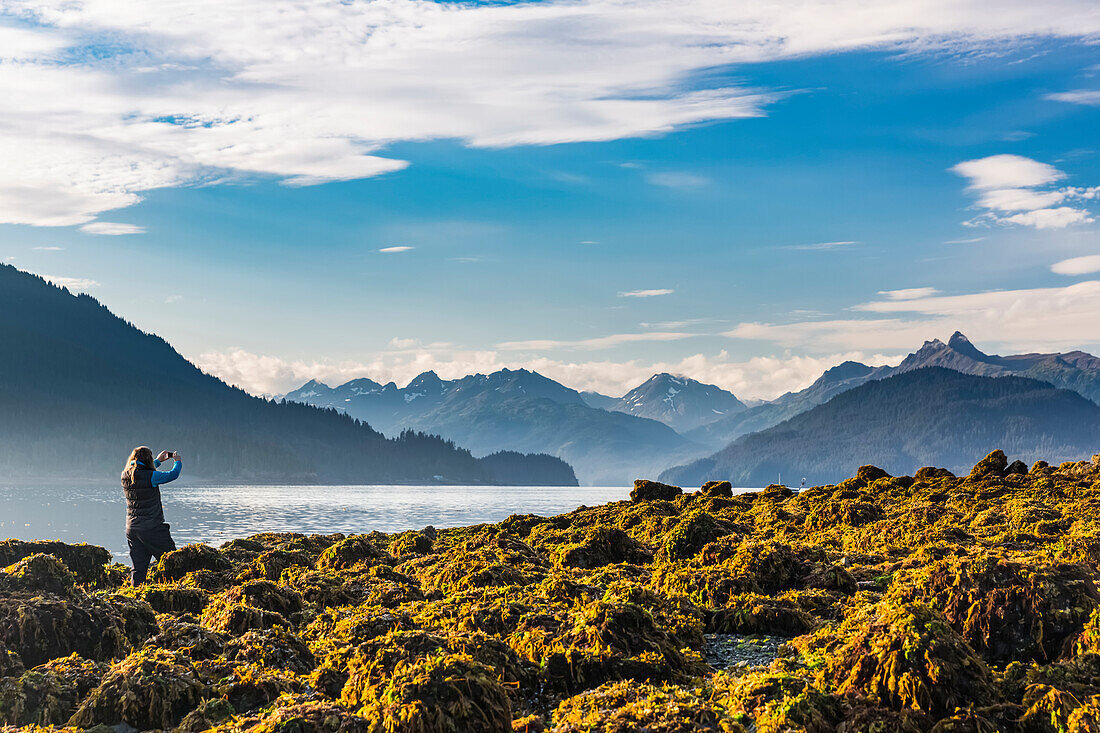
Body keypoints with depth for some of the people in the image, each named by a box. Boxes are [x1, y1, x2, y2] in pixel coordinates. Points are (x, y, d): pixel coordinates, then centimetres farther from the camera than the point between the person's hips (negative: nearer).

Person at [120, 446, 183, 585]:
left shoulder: (125, 476, 5)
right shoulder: (150, 476, -15)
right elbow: (173, 474, -4)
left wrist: (158, 460, 35)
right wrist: (177, 461, 17)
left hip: (131, 529, 7)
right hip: (152, 529, -7)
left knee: (139, 568, 9)